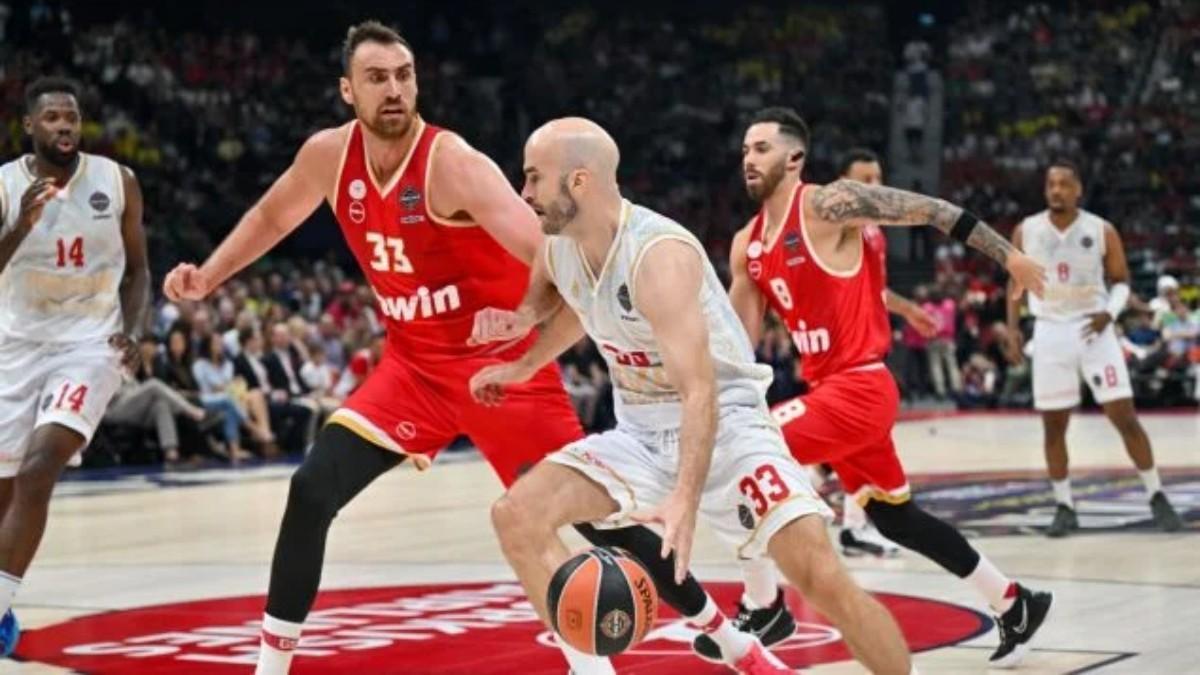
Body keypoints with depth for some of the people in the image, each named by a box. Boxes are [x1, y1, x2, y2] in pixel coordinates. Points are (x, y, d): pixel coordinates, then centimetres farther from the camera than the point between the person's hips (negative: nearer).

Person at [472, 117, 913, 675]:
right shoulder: (559, 249, -3)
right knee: (517, 515, -13)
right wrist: (523, 367, 19)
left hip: (724, 422, -7)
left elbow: (700, 391, -36)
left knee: (818, 571, -22)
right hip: (639, 432, 7)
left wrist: (686, 498, -48)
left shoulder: (659, 255, -27)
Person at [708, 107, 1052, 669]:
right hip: (830, 390, 9)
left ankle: (762, 607, -2)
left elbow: (932, 210, -10)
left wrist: (1007, 255, -9)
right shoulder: (747, 245, 10)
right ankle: (1015, 605, 31)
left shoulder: (829, 205, -12)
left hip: (858, 388, -9)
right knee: (897, 519, 17)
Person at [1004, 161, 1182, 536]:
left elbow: (1121, 281, 3)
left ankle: (1157, 498, 5)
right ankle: (1064, 507, 14)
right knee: (1053, 425, 3)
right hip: (1050, 333, 2)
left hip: (1093, 330, -2)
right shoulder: (1026, 232, 0)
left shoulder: (1102, 231, -4)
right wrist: (1013, 329, 2)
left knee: (1124, 416, -6)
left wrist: (1109, 313, -15)